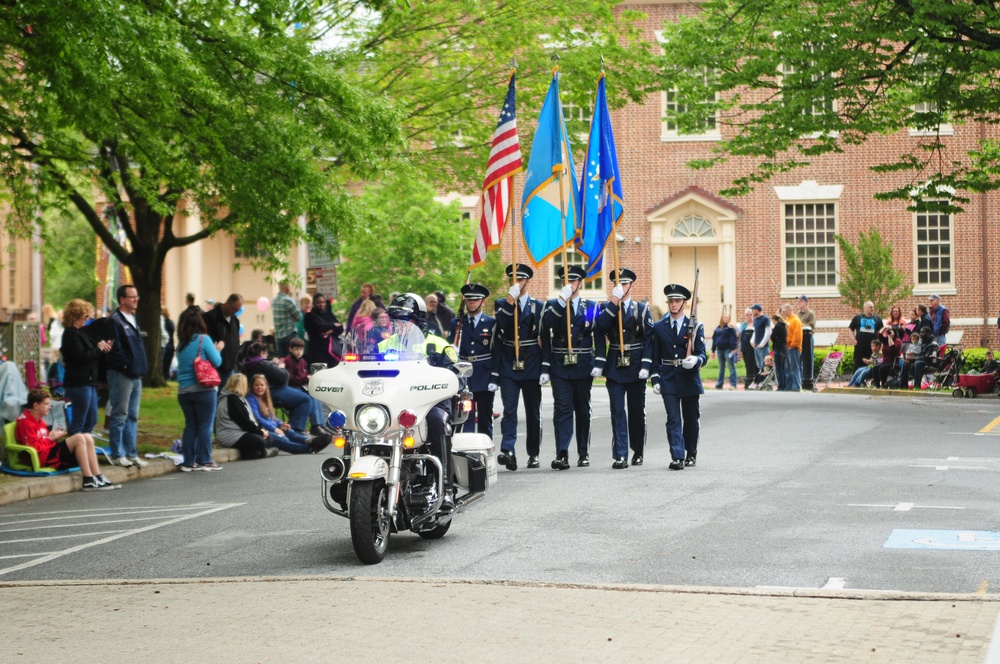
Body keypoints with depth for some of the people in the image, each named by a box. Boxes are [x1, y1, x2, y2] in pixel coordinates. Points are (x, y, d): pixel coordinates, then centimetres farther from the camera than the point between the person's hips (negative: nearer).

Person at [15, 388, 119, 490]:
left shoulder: (39, 421, 21)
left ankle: (98, 478, -8)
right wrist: (50, 438, -8)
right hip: (44, 458, -10)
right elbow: (33, 448, -18)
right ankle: (88, 481, -25)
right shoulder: (26, 423, -11)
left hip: (51, 452, 10)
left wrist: (53, 435, 7)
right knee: (79, 438, -23)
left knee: (87, 438, 0)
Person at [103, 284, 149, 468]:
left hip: (135, 375, 9)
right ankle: (118, 455, 3)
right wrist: (127, 365, -16)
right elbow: (115, 349, -18)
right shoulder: (115, 321, -11)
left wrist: (141, 368, 13)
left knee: (133, 417, 12)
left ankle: (131, 454, 18)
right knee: (120, 416, -3)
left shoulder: (133, 320, 17)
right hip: (121, 375, -9)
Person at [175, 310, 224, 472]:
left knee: (190, 426, 10)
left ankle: (188, 462, 9)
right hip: (203, 390, -5)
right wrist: (217, 349, 12)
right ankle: (205, 460, 3)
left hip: (183, 391, 5)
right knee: (205, 426, 2)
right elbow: (217, 362, -8)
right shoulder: (204, 339, -6)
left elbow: (181, 365, 15)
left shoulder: (181, 344, 10)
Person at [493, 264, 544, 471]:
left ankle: (534, 454, 16)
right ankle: (507, 451, -20)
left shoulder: (539, 306, 8)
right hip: (508, 367, -1)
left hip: (532, 367, 1)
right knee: (509, 411, -11)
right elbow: (500, 326, -13)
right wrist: (510, 299, -19)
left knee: (533, 413, 8)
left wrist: (545, 368, 1)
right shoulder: (501, 304, 8)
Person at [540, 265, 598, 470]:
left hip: (583, 366, 1)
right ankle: (562, 454, -16)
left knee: (582, 409, 10)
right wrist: (562, 300, -17)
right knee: (562, 408, -10)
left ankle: (583, 453, 20)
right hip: (560, 366, -1)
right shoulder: (552, 305, 6)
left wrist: (599, 363, -8)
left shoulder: (591, 307, 8)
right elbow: (546, 331, -11)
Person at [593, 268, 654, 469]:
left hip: (635, 367, 0)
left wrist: (646, 365, -11)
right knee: (618, 412, -5)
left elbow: (648, 339, -1)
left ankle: (638, 451, 26)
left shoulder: (642, 309, 4)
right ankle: (620, 455, -6)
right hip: (614, 367, 0)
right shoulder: (606, 308, 6)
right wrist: (614, 300, -18)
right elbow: (600, 328, -14)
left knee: (637, 411, 9)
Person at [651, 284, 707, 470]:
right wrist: (655, 379, 0)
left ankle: (691, 454, 28)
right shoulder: (659, 327, 7)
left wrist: (695, 360, -26)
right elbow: (655, 357, 9)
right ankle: (677, 457, -12)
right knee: (673, 419, -8)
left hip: (689, 379, 0)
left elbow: (702, 354, -3)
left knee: (691, 418, 10)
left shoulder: (695, 327, 2)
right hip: (668, 380, 0)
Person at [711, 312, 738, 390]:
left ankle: (733, 384, -6)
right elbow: (714, 339, 16)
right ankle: (719, 384, 20)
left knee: (731, 367, -5)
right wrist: (713, 350, 13)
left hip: (728, 350, -6)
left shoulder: (730, 328, -3)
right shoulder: (718, 328, 14)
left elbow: (733, 338, -11)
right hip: (719, 350, 6)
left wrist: (733, 348, -20)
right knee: (721, 368, 14)